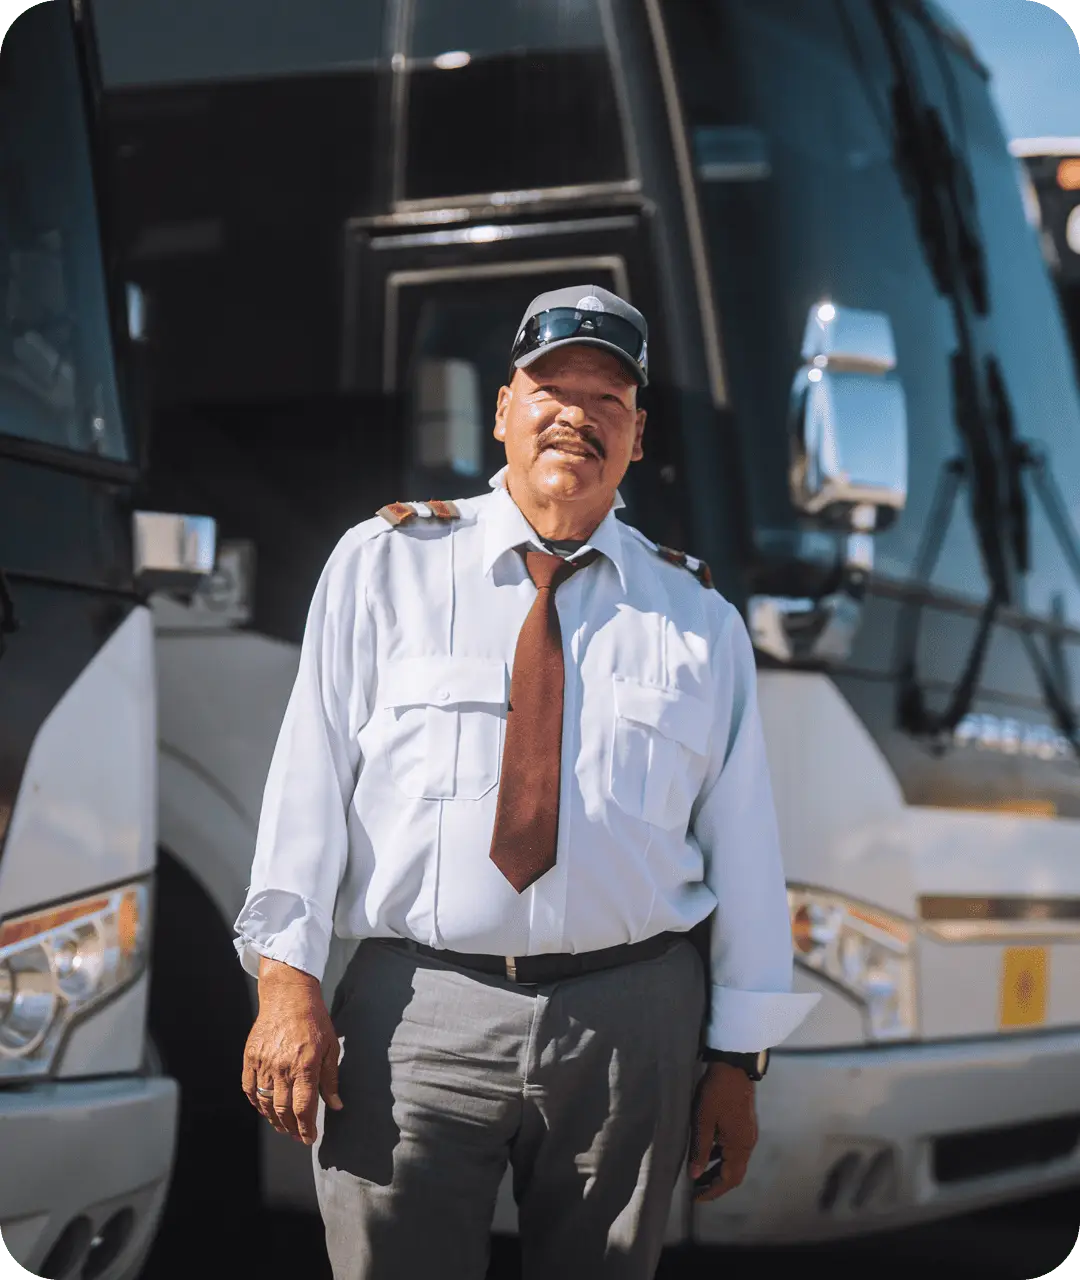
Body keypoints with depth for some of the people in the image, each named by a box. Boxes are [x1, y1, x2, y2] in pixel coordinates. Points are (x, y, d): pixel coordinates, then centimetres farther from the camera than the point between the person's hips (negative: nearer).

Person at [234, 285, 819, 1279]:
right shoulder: (383, 565, 5)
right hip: (416, 1018, -1)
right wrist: (288, 980, -9)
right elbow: (311, 775, -1)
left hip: (632, 1024, 2)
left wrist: (737, 1059, 6)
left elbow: (742, 842, 8)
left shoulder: (699, 618, 9)